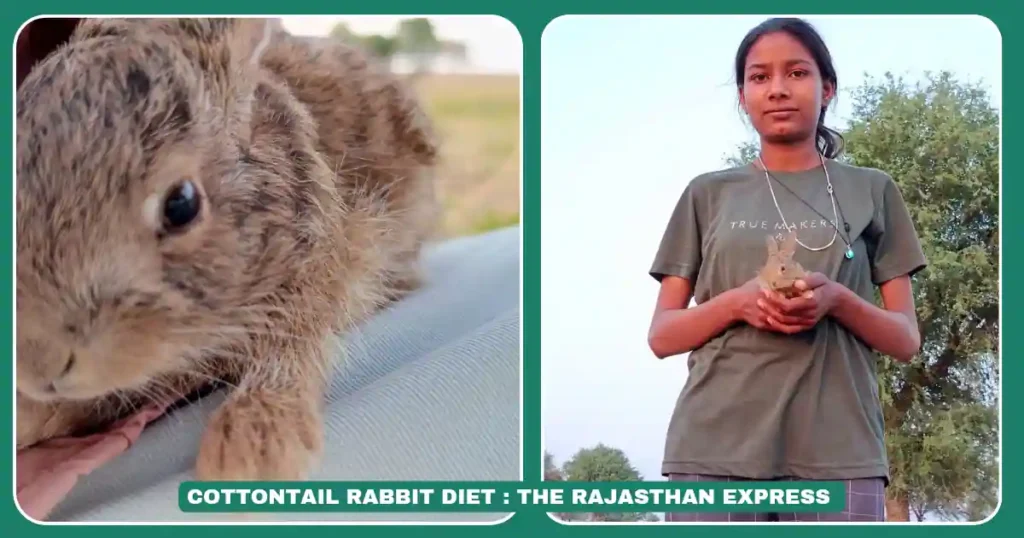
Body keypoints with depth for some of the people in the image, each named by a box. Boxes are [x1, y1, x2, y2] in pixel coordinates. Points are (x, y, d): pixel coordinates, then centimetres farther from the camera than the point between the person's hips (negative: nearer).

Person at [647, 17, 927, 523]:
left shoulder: (871, 190, 15)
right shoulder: (708, 193, 15)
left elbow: (906, 339, 12)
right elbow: (662, 335, 12)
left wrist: (836, 300, -9)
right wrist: (737, 302, -9)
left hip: (836, 453, 0)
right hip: (713, 448, 0)